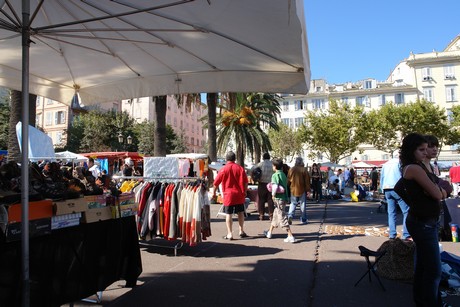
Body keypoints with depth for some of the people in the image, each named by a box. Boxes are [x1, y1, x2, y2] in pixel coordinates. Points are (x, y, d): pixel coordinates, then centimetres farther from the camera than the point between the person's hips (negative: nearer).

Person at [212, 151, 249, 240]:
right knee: (240, 213, 16)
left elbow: (216, 183, -3)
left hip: (228, 195, -3)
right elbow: (245, 182, 0)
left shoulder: (223, 169, -7)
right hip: (239, 195, 3)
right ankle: (241, 231, 24)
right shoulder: (240, 168, -1)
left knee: (229, 214, 3)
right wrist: (244, 192, 15)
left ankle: (229, 234, 4)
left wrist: (214, 193, 11)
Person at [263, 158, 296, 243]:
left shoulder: (275, 175, -14)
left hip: (278, 198, -9)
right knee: (275, 215, 20)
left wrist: (273, 194, -12)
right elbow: (285, 186, 13)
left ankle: (290, 236, -6)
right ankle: (269, 232, 34)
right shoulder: (283, 175, 12)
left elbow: (275, 186, -26)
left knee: (282, 217, -5)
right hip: (284, 197, 9)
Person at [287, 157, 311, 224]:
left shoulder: (291, 169, 0)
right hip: (302, 190, -2)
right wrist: (308, 190, -1)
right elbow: (307, 181, -7)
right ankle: (303, 219, 14)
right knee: (303, 204, 8)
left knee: (293, 203, 10)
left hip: (293, 189, 2)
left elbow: (288, 179, 7)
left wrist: (289, 187, 20)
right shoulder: (304, 170, -10)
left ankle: (290, 215, -12)